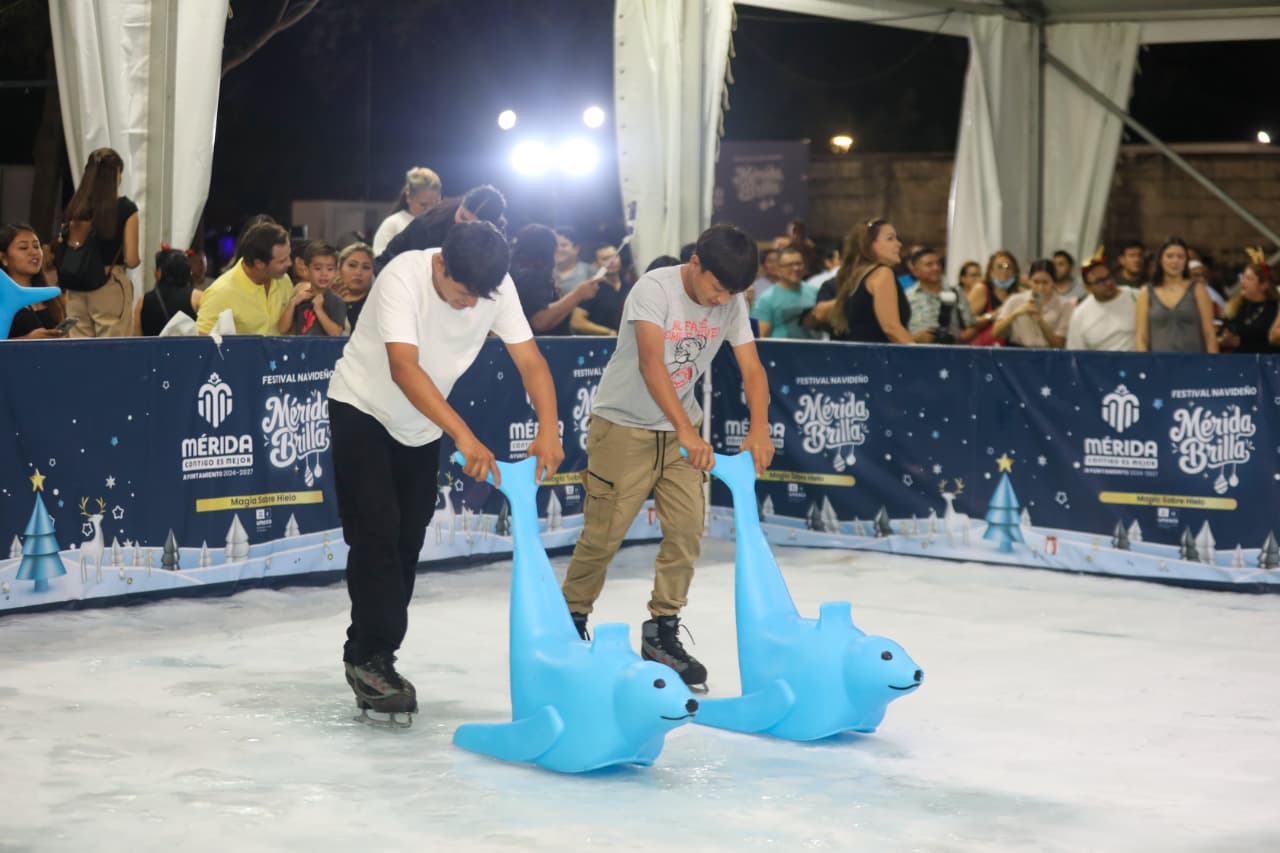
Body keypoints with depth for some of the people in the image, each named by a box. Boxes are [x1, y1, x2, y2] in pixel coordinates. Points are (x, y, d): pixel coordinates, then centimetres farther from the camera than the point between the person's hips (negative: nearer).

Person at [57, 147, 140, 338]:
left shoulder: (76, 207, 5)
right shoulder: (125, 208, -6)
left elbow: (64, 255, 2)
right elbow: (131, 260, -8)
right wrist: (139, 259, 13)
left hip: (76, 290, 4)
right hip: (110, 288, -4)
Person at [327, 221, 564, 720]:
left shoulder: (497, 287, -18)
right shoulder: (403, 277, -33)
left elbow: (530, 360, -20)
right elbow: (404, 367, -43)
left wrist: (548, 428, -38)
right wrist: (463, 436, -53)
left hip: (421, 425, 5)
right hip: (363, 409, -5)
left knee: (407, 541, 7)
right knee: (377, 532, -14)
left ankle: (368, 657, 18)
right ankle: (372, 658, -6)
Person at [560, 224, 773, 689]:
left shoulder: (732, 304, -6)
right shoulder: (654, 289, -23)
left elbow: (752, 369, -10)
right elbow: (651, 363, -35)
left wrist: (759, 428, -28)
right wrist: (687, 429, -46)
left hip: (680, 429, 5)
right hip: (624, 425, -5)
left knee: (687, 530, -3)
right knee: (603, 534, -2)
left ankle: (663, 632, 10)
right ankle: (571, 623, 18)